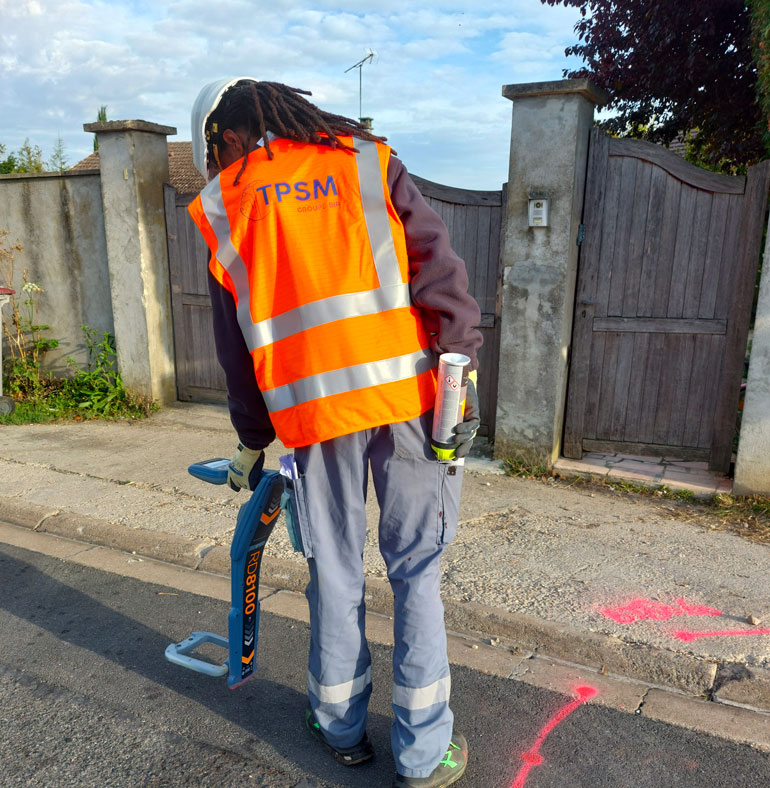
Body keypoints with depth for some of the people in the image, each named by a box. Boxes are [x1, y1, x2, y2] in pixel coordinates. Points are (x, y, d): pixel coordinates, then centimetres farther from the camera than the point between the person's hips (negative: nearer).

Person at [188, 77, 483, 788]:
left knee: (334, 571, 16)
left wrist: (251, 441, 22)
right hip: (404, 390, 0)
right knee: (416, 569, 10)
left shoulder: (226, 204, 12)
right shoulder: (369, 162, 11)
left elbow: (237, 344, 13)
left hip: (312, 405, 1)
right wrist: (463, 377, -1)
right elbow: (439, 271, -1)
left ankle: (341, 726, 35)